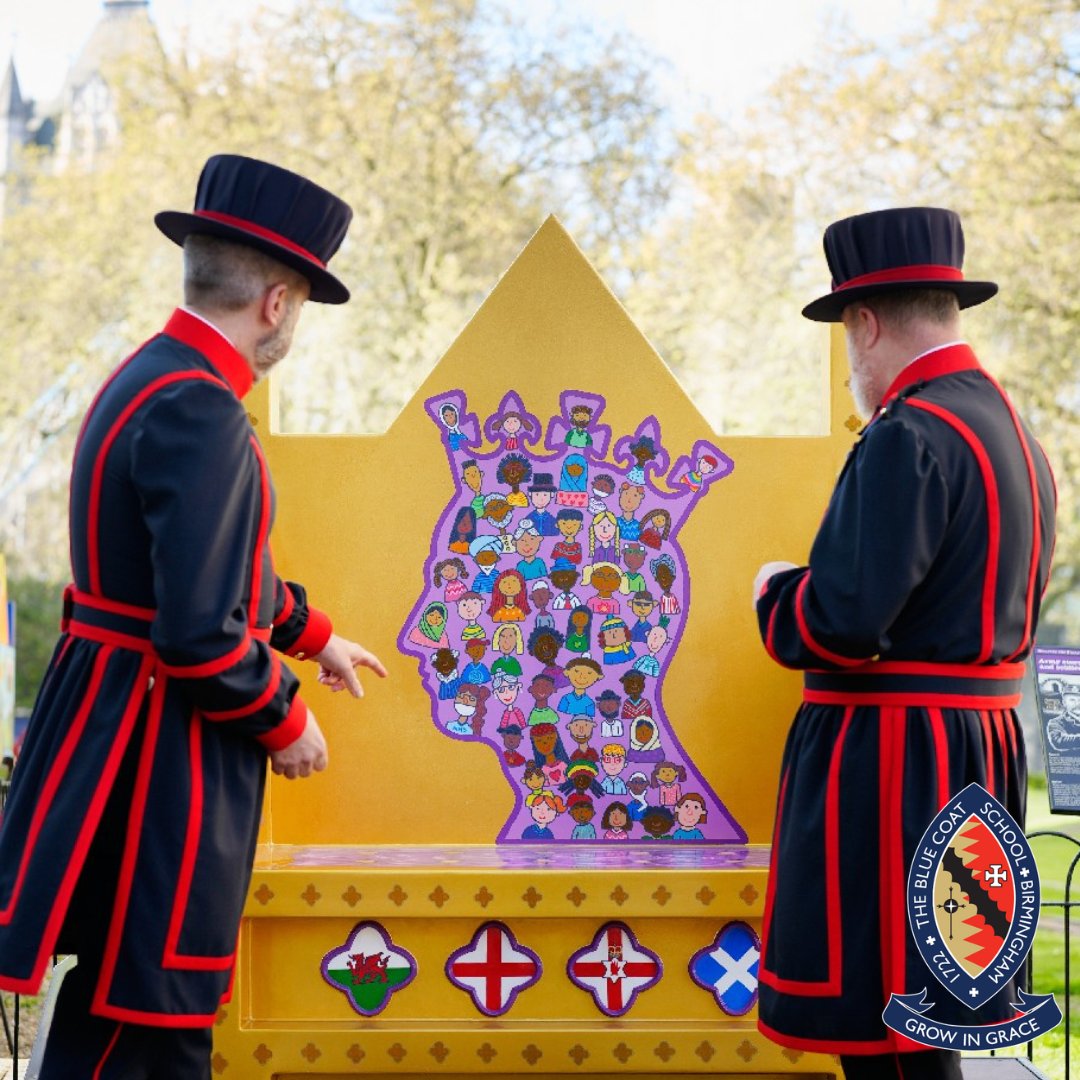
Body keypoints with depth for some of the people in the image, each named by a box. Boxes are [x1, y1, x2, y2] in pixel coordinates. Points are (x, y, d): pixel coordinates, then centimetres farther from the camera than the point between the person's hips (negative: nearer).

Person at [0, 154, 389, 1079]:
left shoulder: (156, 377, 9)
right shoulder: (200, 413, -23)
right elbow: (202, 634, -27)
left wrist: (314, 635, 32)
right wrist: (285, 723, -10)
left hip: (125, 720, 10)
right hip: (164, 748, -10)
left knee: (168, 1000, 20)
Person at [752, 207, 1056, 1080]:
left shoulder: (908, 437, -17)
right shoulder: (1014, 433, 13)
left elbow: (842, 624, -24)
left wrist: (775, 590, -2)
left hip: (892, 761, -10)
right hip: (985, 748, 10)